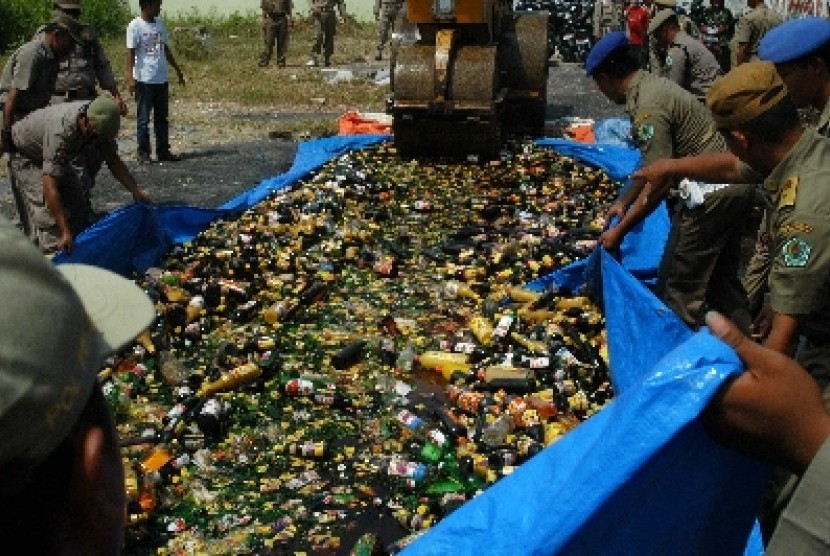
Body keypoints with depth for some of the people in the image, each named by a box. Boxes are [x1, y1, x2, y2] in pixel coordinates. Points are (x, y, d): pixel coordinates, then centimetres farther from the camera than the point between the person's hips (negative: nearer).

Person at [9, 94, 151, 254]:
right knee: (46, 207, -20)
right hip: (25, 156, -7)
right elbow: (50, 186, -46)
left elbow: (113, 160, -7)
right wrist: (65, 232, -49)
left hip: (55, 157, 7)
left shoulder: (99, 124, -23)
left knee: (76, 203, 4)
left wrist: (136, 191, -16)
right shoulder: (60, 132, -44)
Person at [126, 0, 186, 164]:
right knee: (143, 118, 0)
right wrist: (131, 77, -18)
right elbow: (130, 52, -10)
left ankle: (163, 151, 16)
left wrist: (177, 69, 22)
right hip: (144, 80, -6)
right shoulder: (135, 26, -7)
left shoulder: (160, 23, 12)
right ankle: (143, 154, 5)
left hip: (162, 79, 6)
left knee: (162, 118, 10)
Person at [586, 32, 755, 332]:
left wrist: (619, 231, -12)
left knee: (679, 289, 0)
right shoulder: (654, 84, 10)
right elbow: (655, 161, 19)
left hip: (712, 193, -10)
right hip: (734, 183, 10)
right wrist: (623, 201, 22)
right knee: (722, 276, 22)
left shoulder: (647, 108, -20)